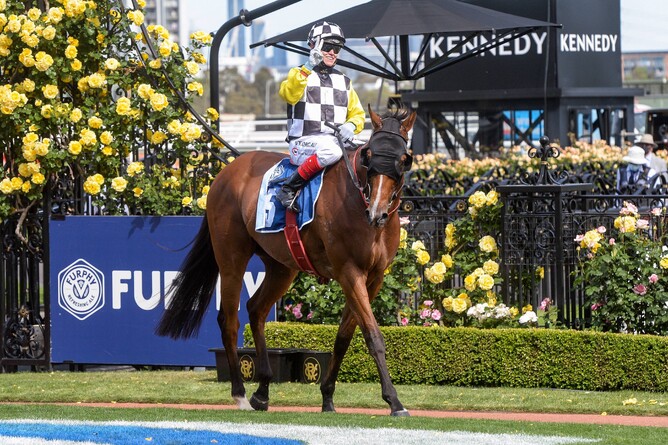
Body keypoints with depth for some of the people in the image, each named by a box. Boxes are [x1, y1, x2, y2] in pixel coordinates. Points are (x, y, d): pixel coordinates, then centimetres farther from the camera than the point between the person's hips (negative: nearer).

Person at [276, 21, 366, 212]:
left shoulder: (344, 82, 23)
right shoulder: (300, 74, 8)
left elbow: (357, 114, 22)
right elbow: (288, 95, -14)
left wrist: (351, 125, -1)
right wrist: (307, 68, -25)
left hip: (337, 141, 5)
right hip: (303, 143, -5)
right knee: (331, 151, -39)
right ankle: (289, 188, -28)